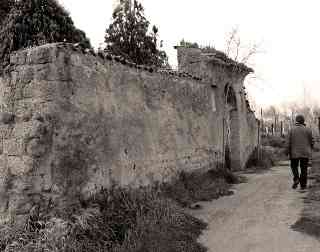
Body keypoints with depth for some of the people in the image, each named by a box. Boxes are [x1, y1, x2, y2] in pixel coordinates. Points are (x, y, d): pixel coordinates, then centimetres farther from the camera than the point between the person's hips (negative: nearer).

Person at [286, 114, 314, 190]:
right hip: (305, 153, 0)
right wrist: (310, 149, 20)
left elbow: (289, 143, -5)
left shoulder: (292, 130, -3)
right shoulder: (308, 130, -2)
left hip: (294, 153, 0)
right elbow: (311, 142, 2)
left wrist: (288, 152, 2)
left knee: (294, 166, 18)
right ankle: (303, 185, 6)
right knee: (304, 169, 6)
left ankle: (296, 179, -2)